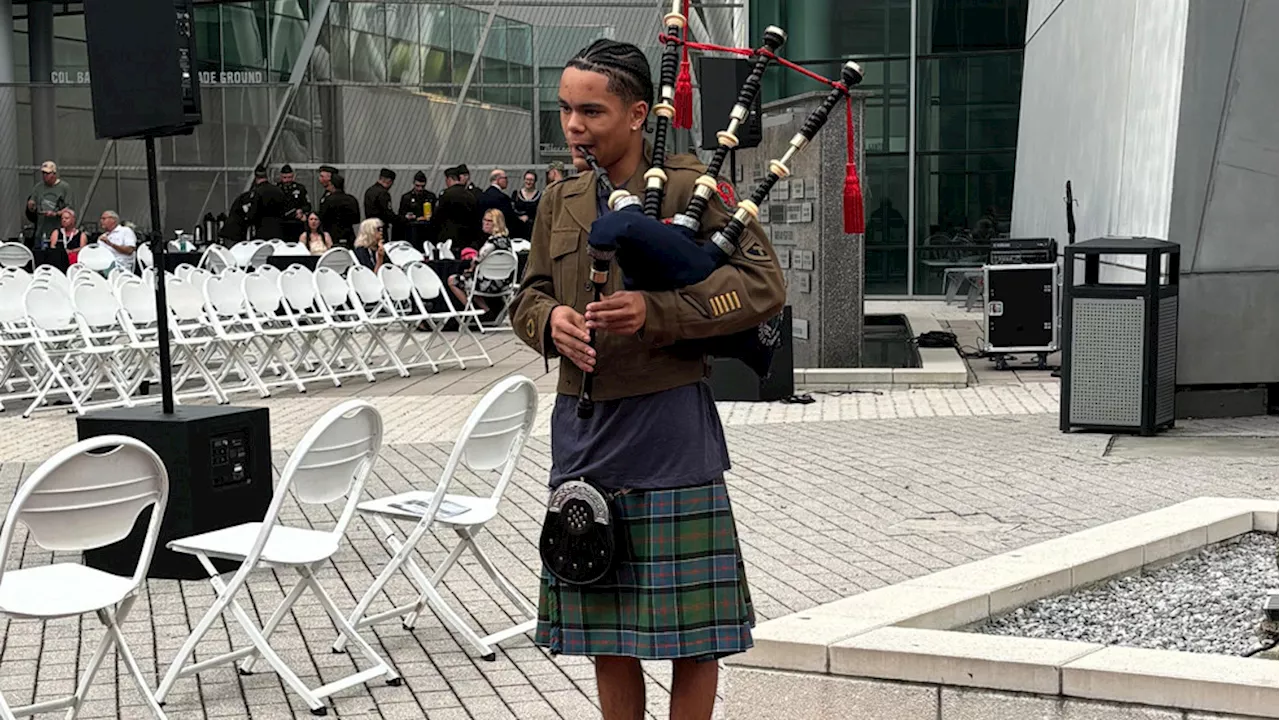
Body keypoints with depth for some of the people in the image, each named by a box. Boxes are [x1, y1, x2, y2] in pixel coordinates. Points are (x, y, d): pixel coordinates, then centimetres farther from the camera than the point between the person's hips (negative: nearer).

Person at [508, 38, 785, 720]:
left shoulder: (686, 185, -6)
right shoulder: (560, 200, 10)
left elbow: (764, 284, -12)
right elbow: (527, 296, 18)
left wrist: (656, 311, -22)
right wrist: (549, 320, -6)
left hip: (669, 432, -5)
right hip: (581, 432, 5)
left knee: (689, 627, 4)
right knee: (604, 625, 14)